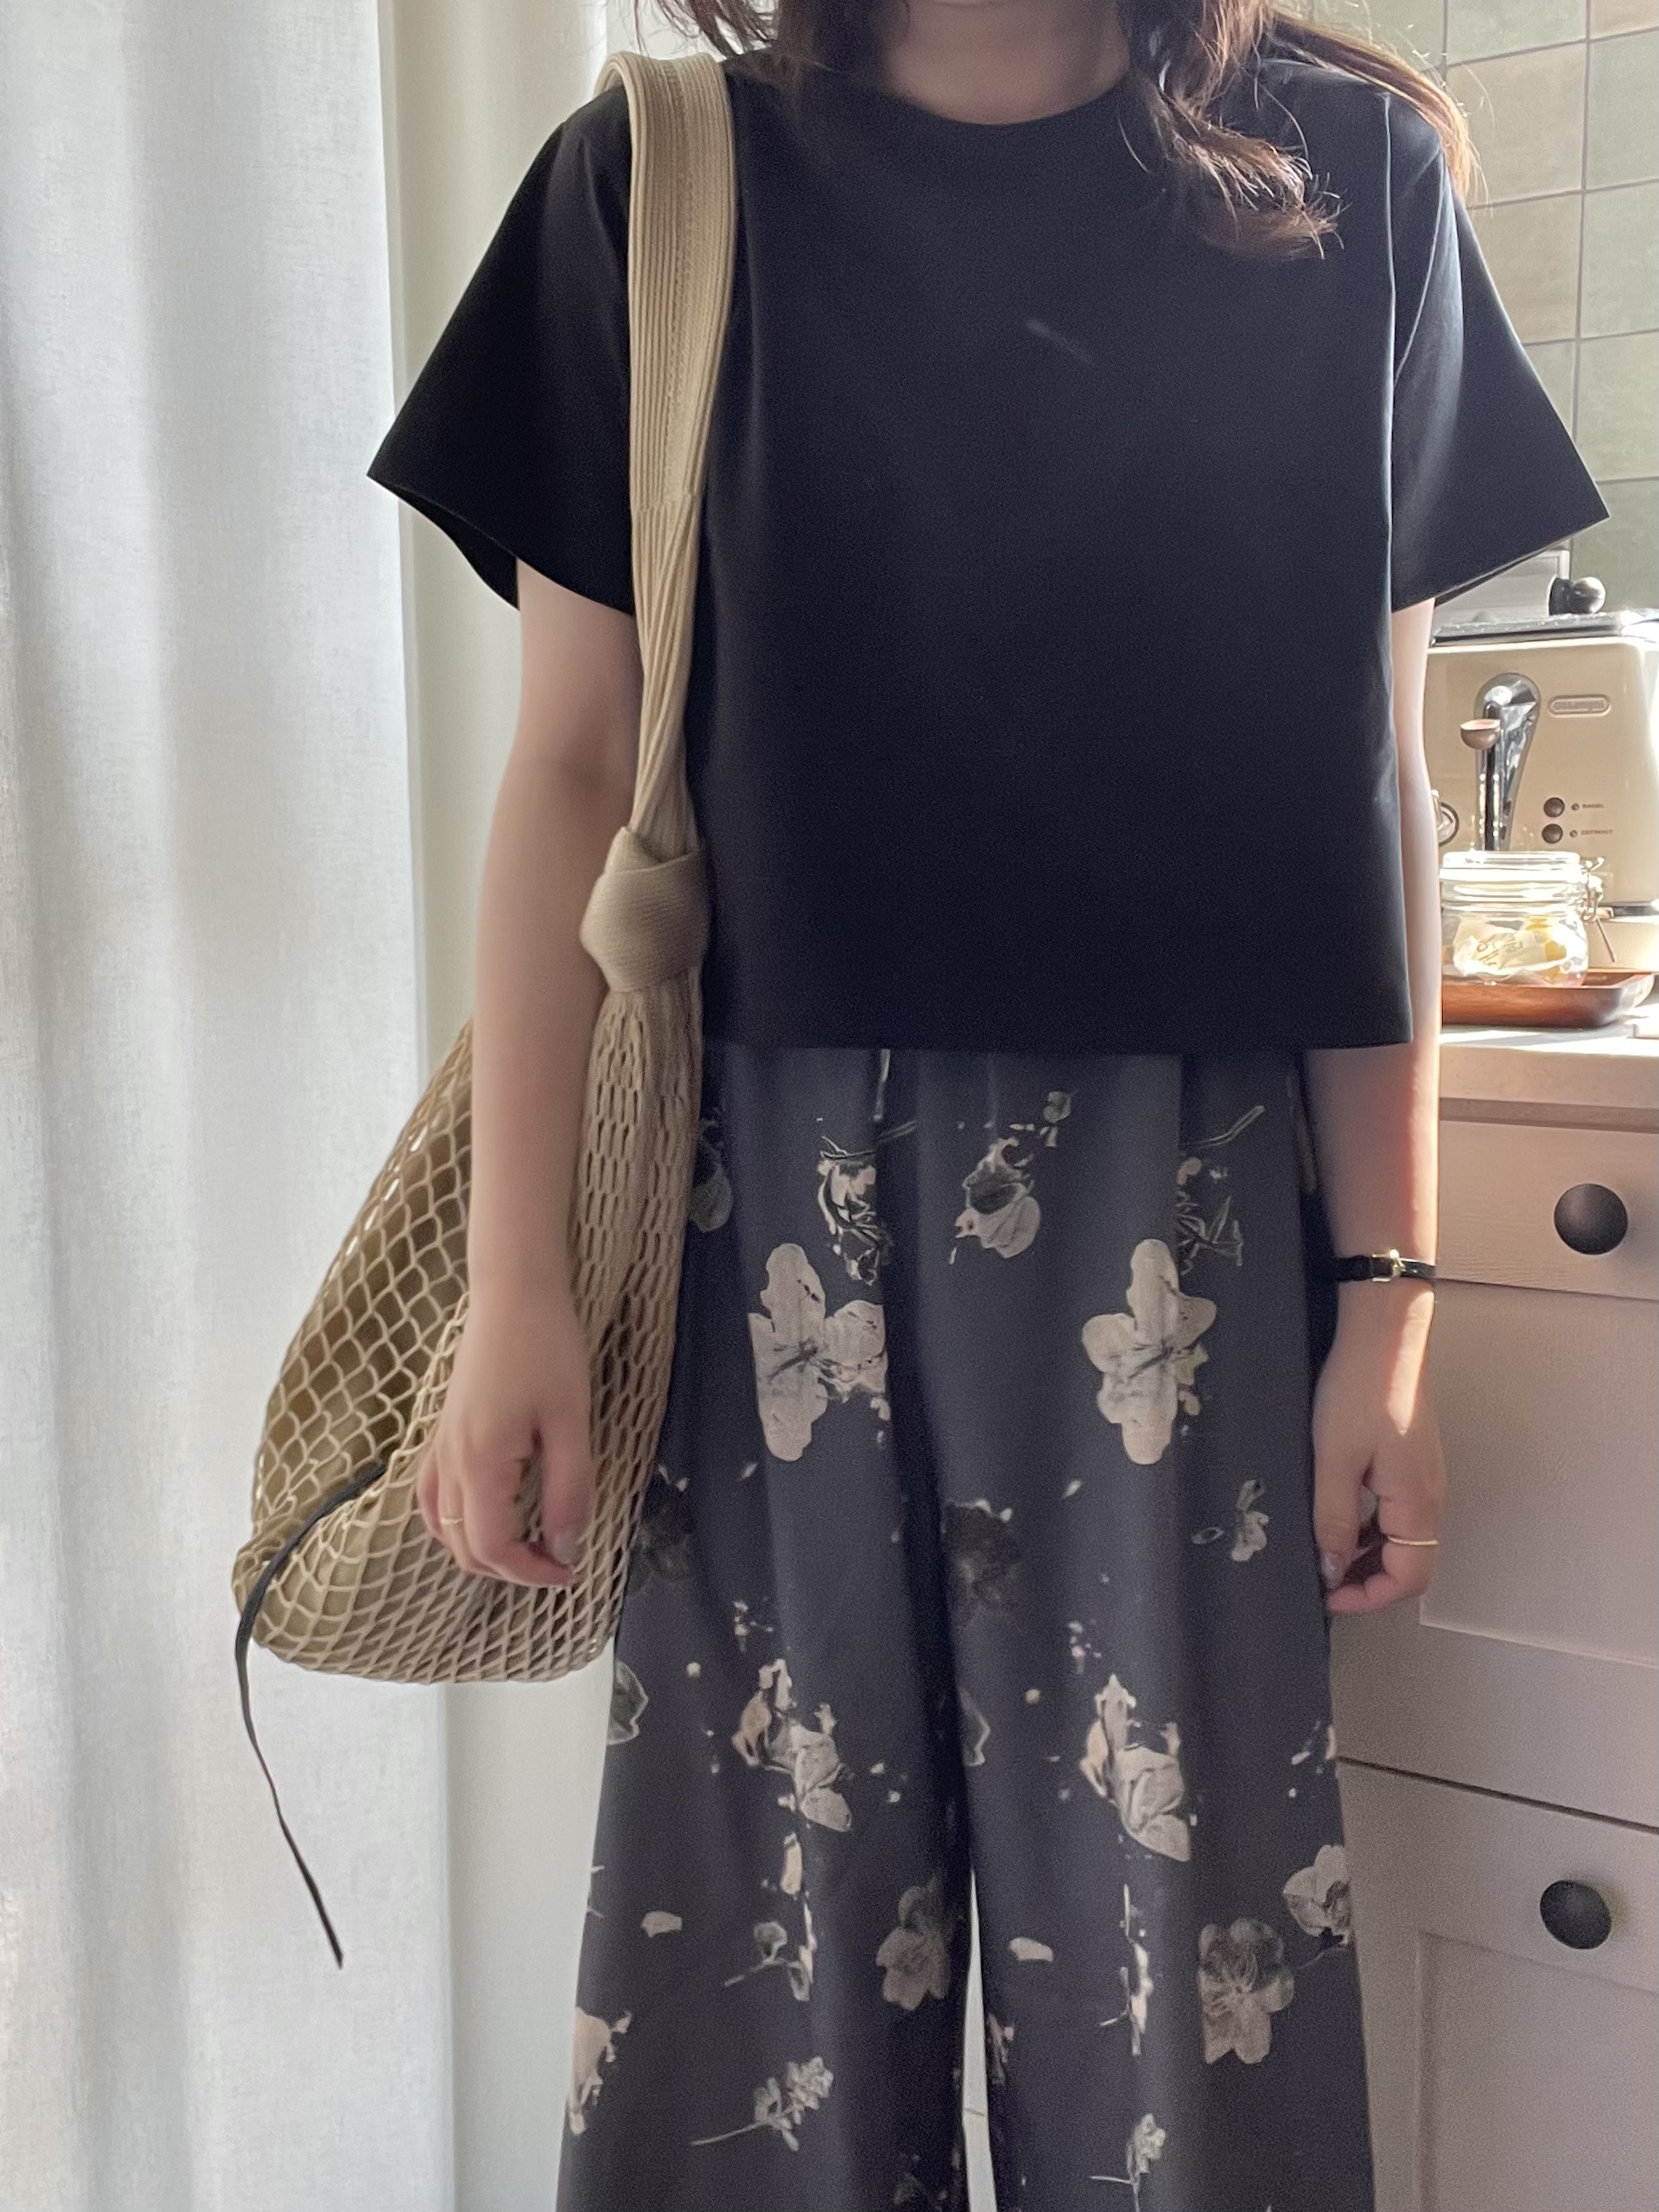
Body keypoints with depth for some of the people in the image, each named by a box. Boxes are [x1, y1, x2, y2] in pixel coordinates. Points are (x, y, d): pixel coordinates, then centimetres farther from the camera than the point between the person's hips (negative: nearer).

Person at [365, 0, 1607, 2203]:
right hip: (773, 1188, 0)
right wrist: (516, 1279, -2)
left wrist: (1390, 1297, 0)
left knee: (1178, 1936, 8)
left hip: (1178, 1201, 1)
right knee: (770, 1932, 9)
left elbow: (1374, 786, 4)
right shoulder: (665, 184, 4)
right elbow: (573, 773, 2)